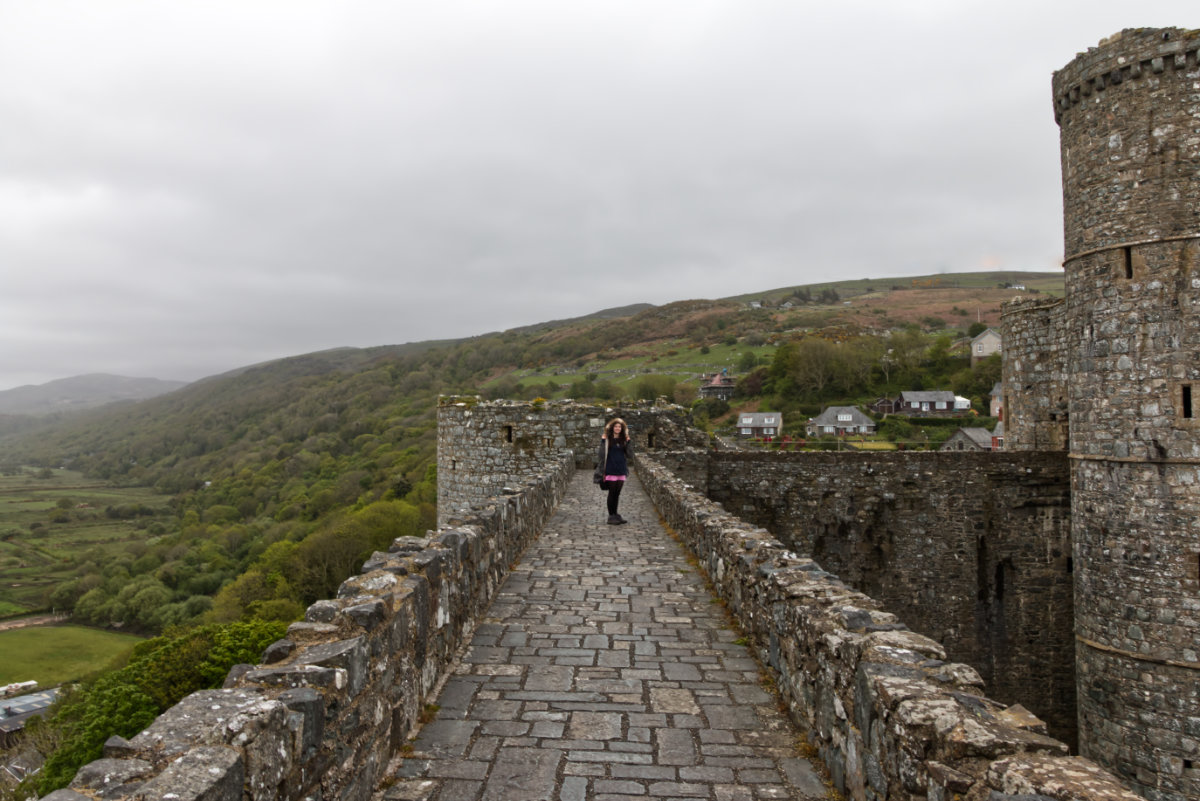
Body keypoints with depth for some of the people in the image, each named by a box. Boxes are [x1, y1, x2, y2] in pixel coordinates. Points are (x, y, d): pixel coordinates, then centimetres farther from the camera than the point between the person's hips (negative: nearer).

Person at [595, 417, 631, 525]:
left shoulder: (623, 439, 11)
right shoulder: (607, 439, -4)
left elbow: (629, 453, 4)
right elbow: (601, 453, -8)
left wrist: (628, 442, -2)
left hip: (621, 470, 5)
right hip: (611, 470, -5)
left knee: (617, 493, 10)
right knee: (612, 493, -2)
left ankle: (615, 515, 19)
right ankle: (611, 516, 4)